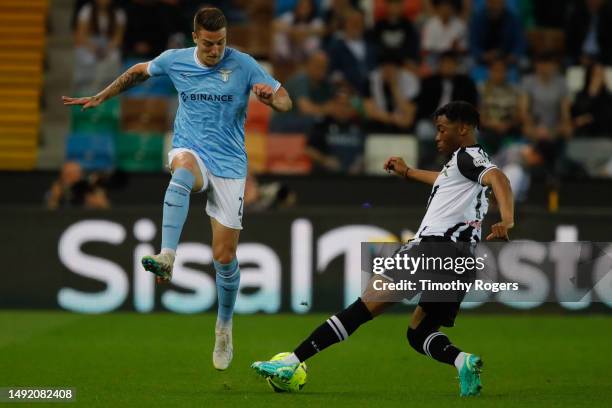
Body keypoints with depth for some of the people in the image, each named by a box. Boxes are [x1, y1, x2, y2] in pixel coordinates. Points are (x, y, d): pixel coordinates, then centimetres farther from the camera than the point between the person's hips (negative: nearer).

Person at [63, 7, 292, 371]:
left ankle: (225, 327, 22)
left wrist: (271, 96, -27)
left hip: (229, 163, 0)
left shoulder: (243, 65, -6)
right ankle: (167, 258, -55)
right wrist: (101, 97, 22)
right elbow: (140, 71, 22)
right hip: (190, 150, 0)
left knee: (225, 255, -1)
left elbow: (286, 102, -4)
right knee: (183, 171, -40)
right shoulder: (175, 60, 1)